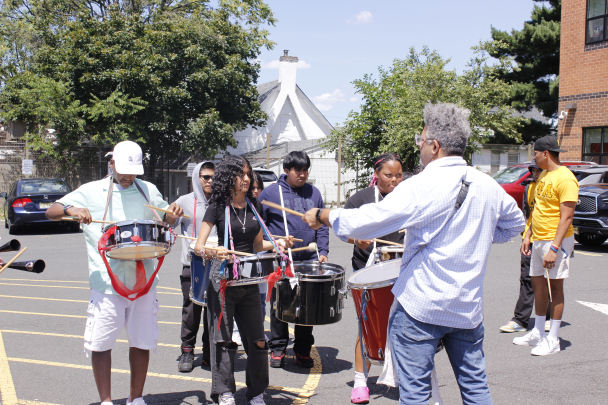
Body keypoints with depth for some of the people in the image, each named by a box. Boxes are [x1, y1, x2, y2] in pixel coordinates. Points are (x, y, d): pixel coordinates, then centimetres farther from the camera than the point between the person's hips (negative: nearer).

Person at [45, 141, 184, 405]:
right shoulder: (92, 191, 3)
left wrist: (173, 215, 0)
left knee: (142, 342, 9)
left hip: (143, 281, 2)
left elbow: (166, 221, 24)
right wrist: (70, 210, -21)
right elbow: (51, 212, 1)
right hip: (106, 282, -2)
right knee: (101, 343, 0)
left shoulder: (148, 190, 11)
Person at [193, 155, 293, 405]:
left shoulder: (254, 206, 8)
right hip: (223, 281, -4)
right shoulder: (218, 207, -5)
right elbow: (198, 246, -9)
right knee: (223, 339, 0)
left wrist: (277, 243, -1)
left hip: (249, 282, 4)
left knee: (257, 341, 5)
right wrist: (213, 252, -30)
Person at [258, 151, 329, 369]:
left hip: (309, 261, 2)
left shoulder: (314, 193, 10)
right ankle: (277, 349, 19)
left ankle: (303, 351, 20)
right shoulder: (270, 193, 1)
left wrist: (323, 251, 1)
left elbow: (322, 225, 12)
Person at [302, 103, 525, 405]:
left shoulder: (422, 187, -18)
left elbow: (367, 221, -20)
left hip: (421, 305, -6)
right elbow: (515, 223, 20)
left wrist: (322, 216, -6)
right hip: (469, 306, 7)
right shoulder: (488, 186, 2)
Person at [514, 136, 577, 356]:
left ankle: (553, 340, 7)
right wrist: (528, 235, 17)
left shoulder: (565, 178, -16)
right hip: (539, 240, 9)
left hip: (556, 240, -9)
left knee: (555, 287, -1)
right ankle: (538, 333, 25)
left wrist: (554, 247, -25)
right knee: (538, 285, 13)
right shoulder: (544, 175, 13)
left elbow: (567, 216, -21)